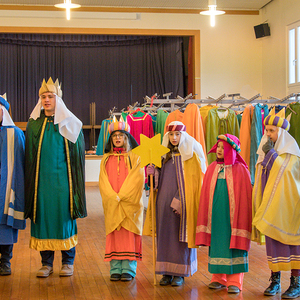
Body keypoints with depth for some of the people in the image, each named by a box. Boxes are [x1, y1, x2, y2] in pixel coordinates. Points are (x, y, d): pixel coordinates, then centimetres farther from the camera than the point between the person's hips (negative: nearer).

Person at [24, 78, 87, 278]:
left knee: (65, 216, 2)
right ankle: (46, 263, 14)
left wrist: (75, 179, -5)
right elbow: (29, 156, 10)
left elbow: (77, 153, 2)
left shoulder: (69, 123, 2)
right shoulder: (34, 124, 8)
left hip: (62, 178, -2)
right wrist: (31, 181, 3)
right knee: (42, 217, 3)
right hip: (41, 178, 2)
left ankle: (68, 261, 13)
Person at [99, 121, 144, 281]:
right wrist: (113, 197, -11)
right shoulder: (106, 158, 13)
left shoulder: (135, 157, 4)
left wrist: (122, 196, -14)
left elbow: (137, 179, -6)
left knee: (129, 234, -3)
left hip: (130, 203, -3)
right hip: (111, 204, 3)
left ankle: (129, 269, 2)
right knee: (113, 235, 2)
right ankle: (115, 269, 7)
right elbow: (103, 181, 4)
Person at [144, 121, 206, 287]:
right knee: (165, 234, 6)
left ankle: (180, 273, 9)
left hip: (182, 201, -5)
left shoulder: (190, 154, -4)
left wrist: (180, 201, -17)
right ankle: (167, 272, 14)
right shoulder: (165, 154, 13)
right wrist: (154, 172, -4)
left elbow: (190, 181, -9)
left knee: (181, 234, 0)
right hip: (165, 201, 5)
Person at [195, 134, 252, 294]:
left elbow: (245, 196, -3)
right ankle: (218, 278, 18)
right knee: (217, 243, 8)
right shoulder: (212, 168, 8)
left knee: (233, 244, -1)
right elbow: (205, 195, 11)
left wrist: (242, 219, -8)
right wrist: (205, 218, 8)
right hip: (215, 214, 4)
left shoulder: (240, 170, -3)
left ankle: (234, 282, 6)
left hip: (231, 214, -4)